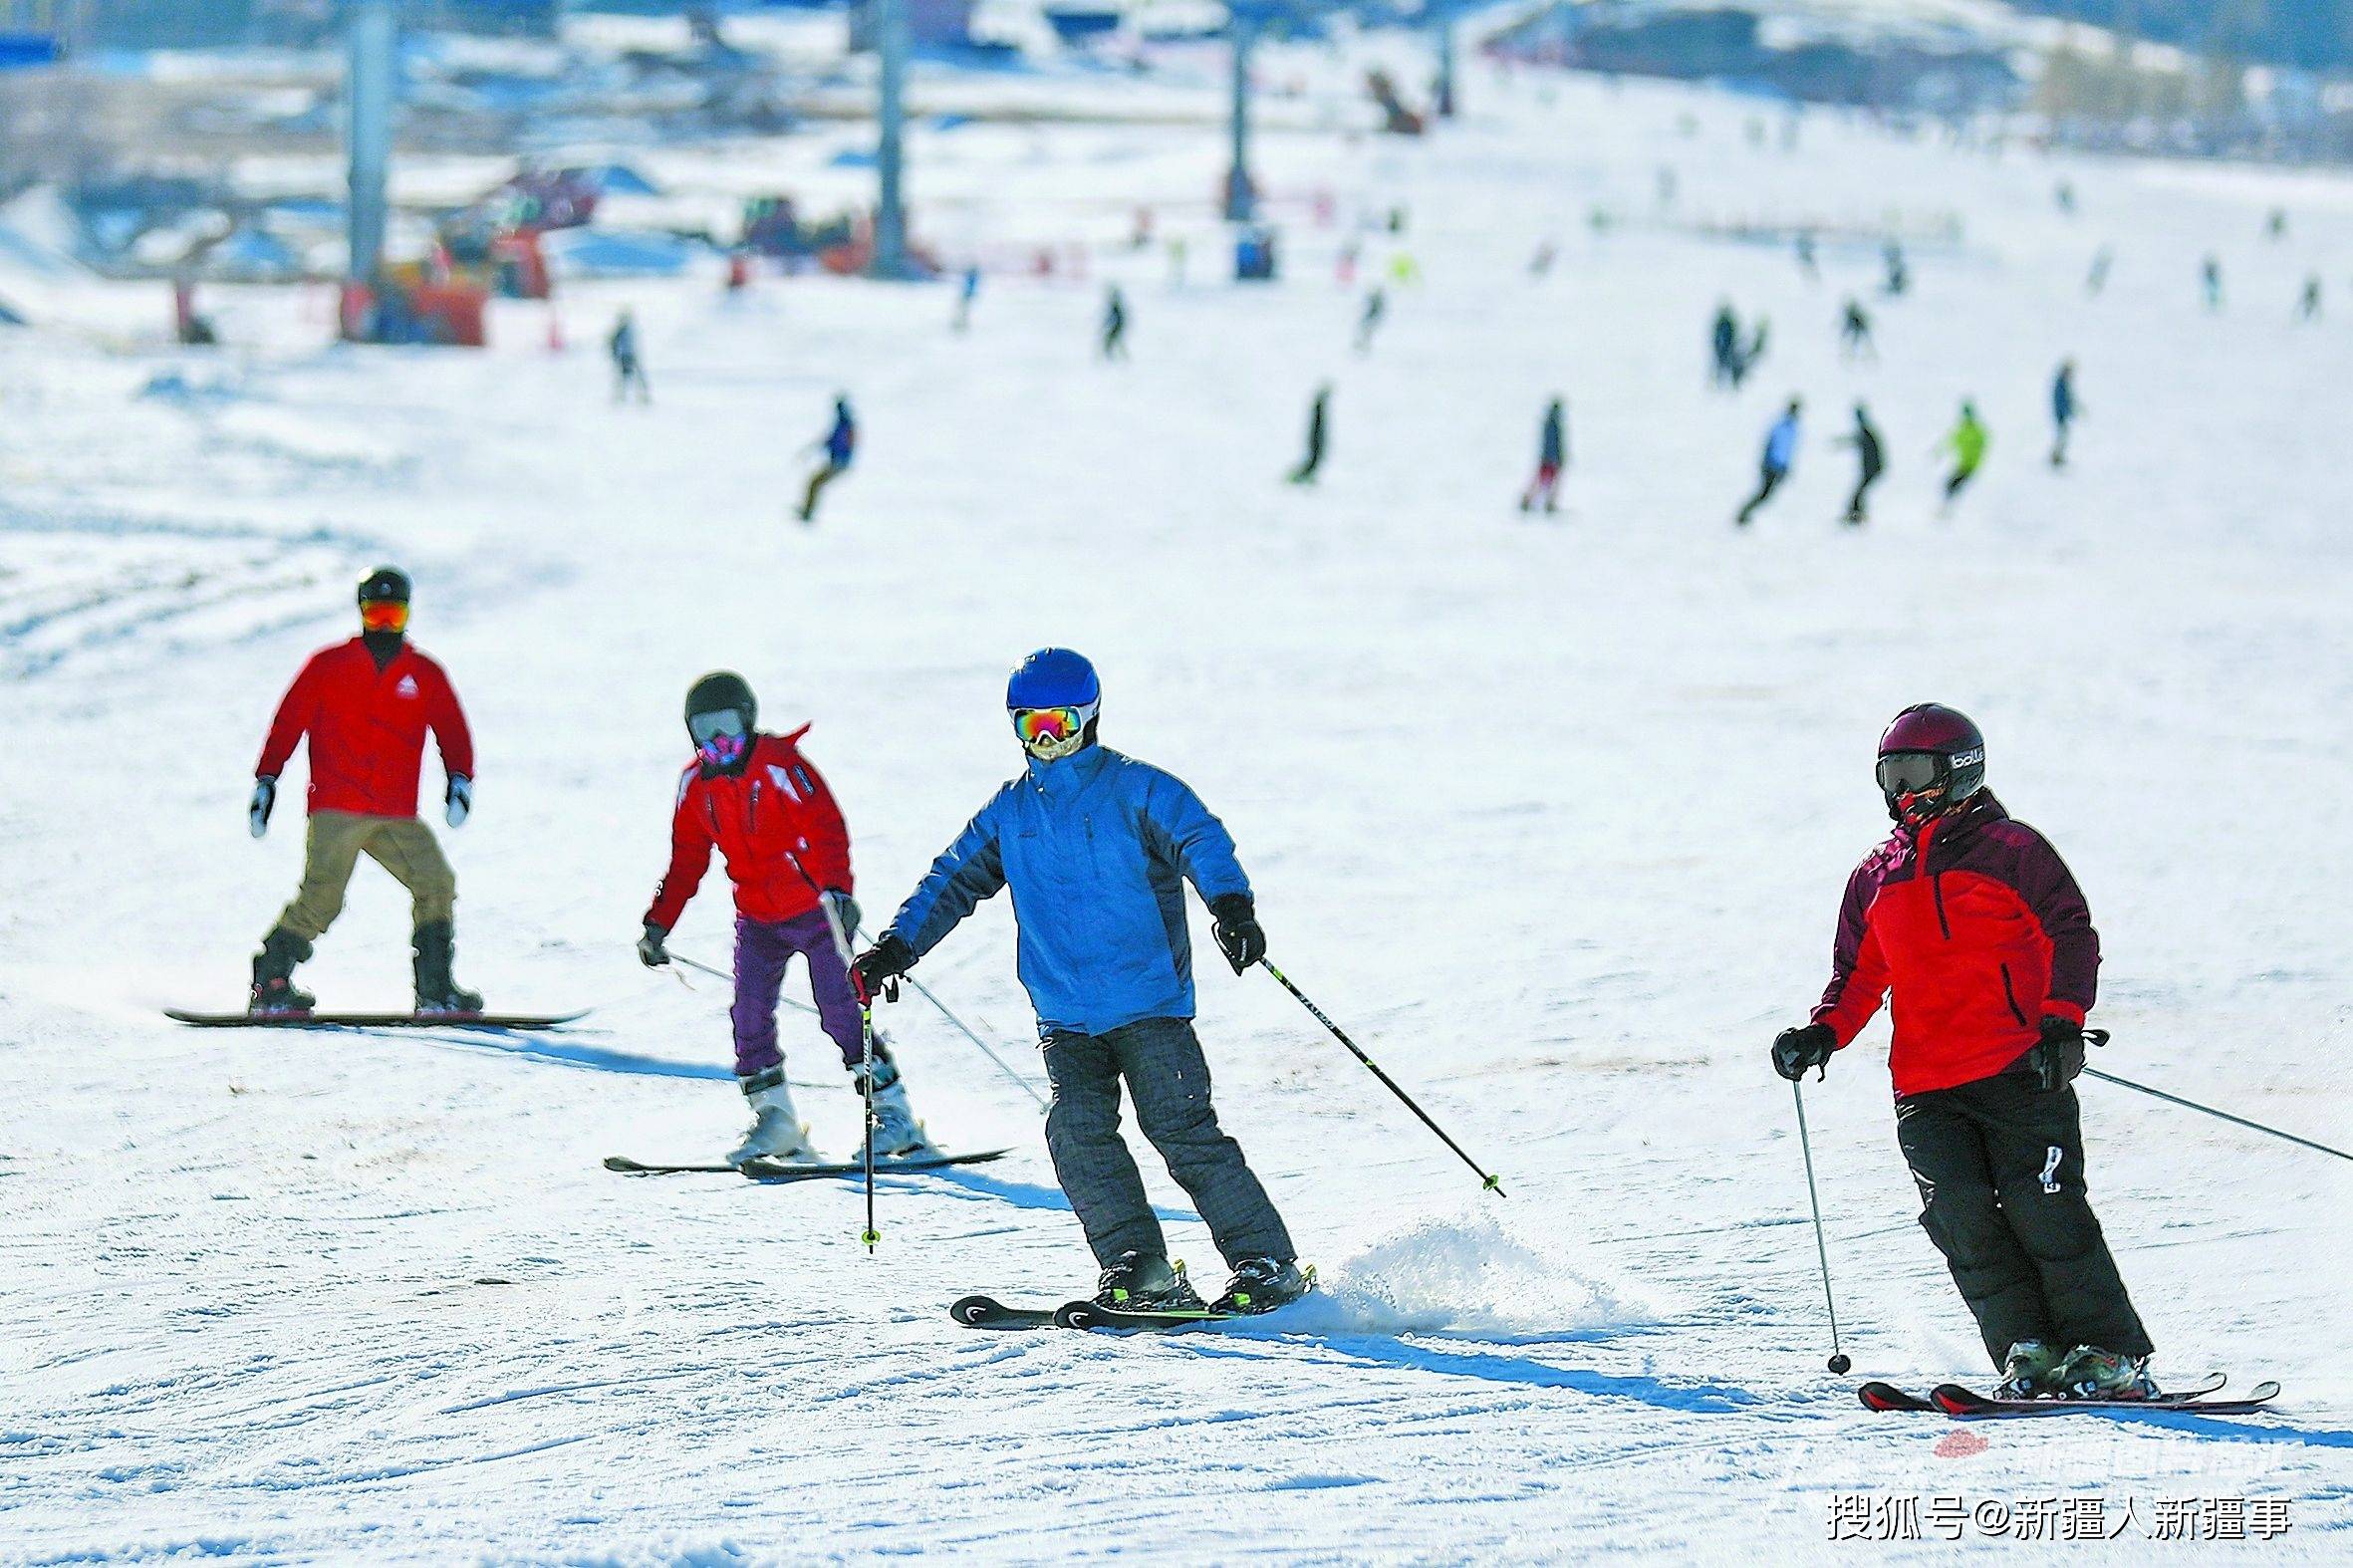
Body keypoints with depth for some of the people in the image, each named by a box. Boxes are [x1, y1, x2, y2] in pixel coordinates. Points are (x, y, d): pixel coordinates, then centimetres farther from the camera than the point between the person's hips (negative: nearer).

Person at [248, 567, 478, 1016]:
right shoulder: (328, 666, 6)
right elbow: (288, 722, 8)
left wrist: (459, 779, -6)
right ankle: (270, 983, -9)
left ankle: (435, 991, -5)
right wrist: (266, 780, 2)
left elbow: (452, 731, 12)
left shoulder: (424, 675, 13)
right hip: (335, 810, -3)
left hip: (397, 818, 3)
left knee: (436, 884, -11)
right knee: (322, 897, -17)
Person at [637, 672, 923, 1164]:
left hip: (813, 908, -6)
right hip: (757, 918, 6)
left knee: (840, 1010, -9)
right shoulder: (696, 784, 3)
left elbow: (826, 828, -23)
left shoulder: (780, 766, -16)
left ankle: (896, 1117, -2)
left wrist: (837, 889, -38)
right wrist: (658, 924, 7)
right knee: (750, 1014, -5)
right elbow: (687, 861, 12)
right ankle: (774, 1120, 6)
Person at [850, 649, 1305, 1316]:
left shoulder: (1137, 790, -2)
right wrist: (895, 947, 4)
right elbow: (952, 882, 18)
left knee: (1182, 1130, -11)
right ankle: (1140, 1272, -7)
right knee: (1077, 1133, -13)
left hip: (1150, 1003, -5)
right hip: (1064, 1016, 5)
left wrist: (1232, 905, -35)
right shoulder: (1009, 813, 14)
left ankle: (1267, 1264, -5)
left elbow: (1201, 842, -15)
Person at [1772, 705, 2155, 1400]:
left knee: (2044, 1212, -11)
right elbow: (1859, 975, 26)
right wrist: (1823, 1034, 8)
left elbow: (2071, 935, 0)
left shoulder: (2009, 849, 4)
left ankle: (2110, 1355, -5)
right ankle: (2028, 1353, -7)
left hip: (2019, 1074, -5)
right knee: (1961, 1218, -12)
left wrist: (2061, 1020, -14)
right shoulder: (1876, 877, 20)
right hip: (1924, 1093, 5)